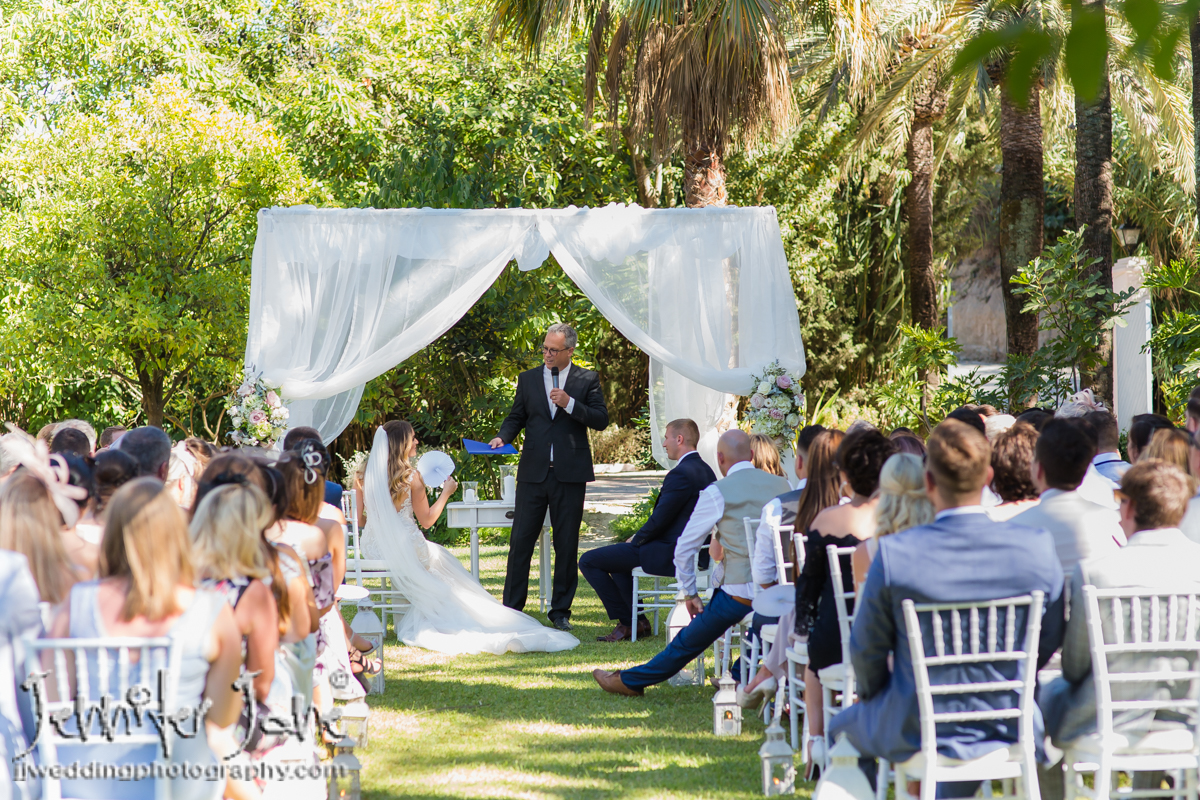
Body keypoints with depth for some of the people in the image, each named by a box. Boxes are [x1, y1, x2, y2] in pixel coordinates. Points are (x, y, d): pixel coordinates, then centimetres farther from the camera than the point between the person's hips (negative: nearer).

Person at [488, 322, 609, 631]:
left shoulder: (587, 380, 5)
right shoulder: (528, 379, 11)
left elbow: (601, 420, -1)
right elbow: (516, 417, 14)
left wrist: (570, 404, -14)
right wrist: (503, 437, -6)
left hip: (570, 475, -1)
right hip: (533, 472, 1)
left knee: (567, 545, 4)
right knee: (521, 540, -2)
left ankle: (561, 611, 13)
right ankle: (511, 609, 3)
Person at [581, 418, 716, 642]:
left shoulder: (680, 474, -21)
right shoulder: (705, 471, 10)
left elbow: (659, 521, -21)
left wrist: (636, 540, -3)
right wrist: (639, 538, 13)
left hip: (668, 555, -10)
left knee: (589, 561, -4)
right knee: (616, 554, 33)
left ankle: (627, 622, 1)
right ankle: (638, 620, 27)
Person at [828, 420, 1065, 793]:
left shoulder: (894, 554, -19)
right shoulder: (1036, 548, -14)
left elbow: (866, 651, -7)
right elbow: (1048, 643, 0)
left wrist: (870, 694, 15)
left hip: (916, 736, -2)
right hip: (1009, 732, 2)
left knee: (843, 726, 29)